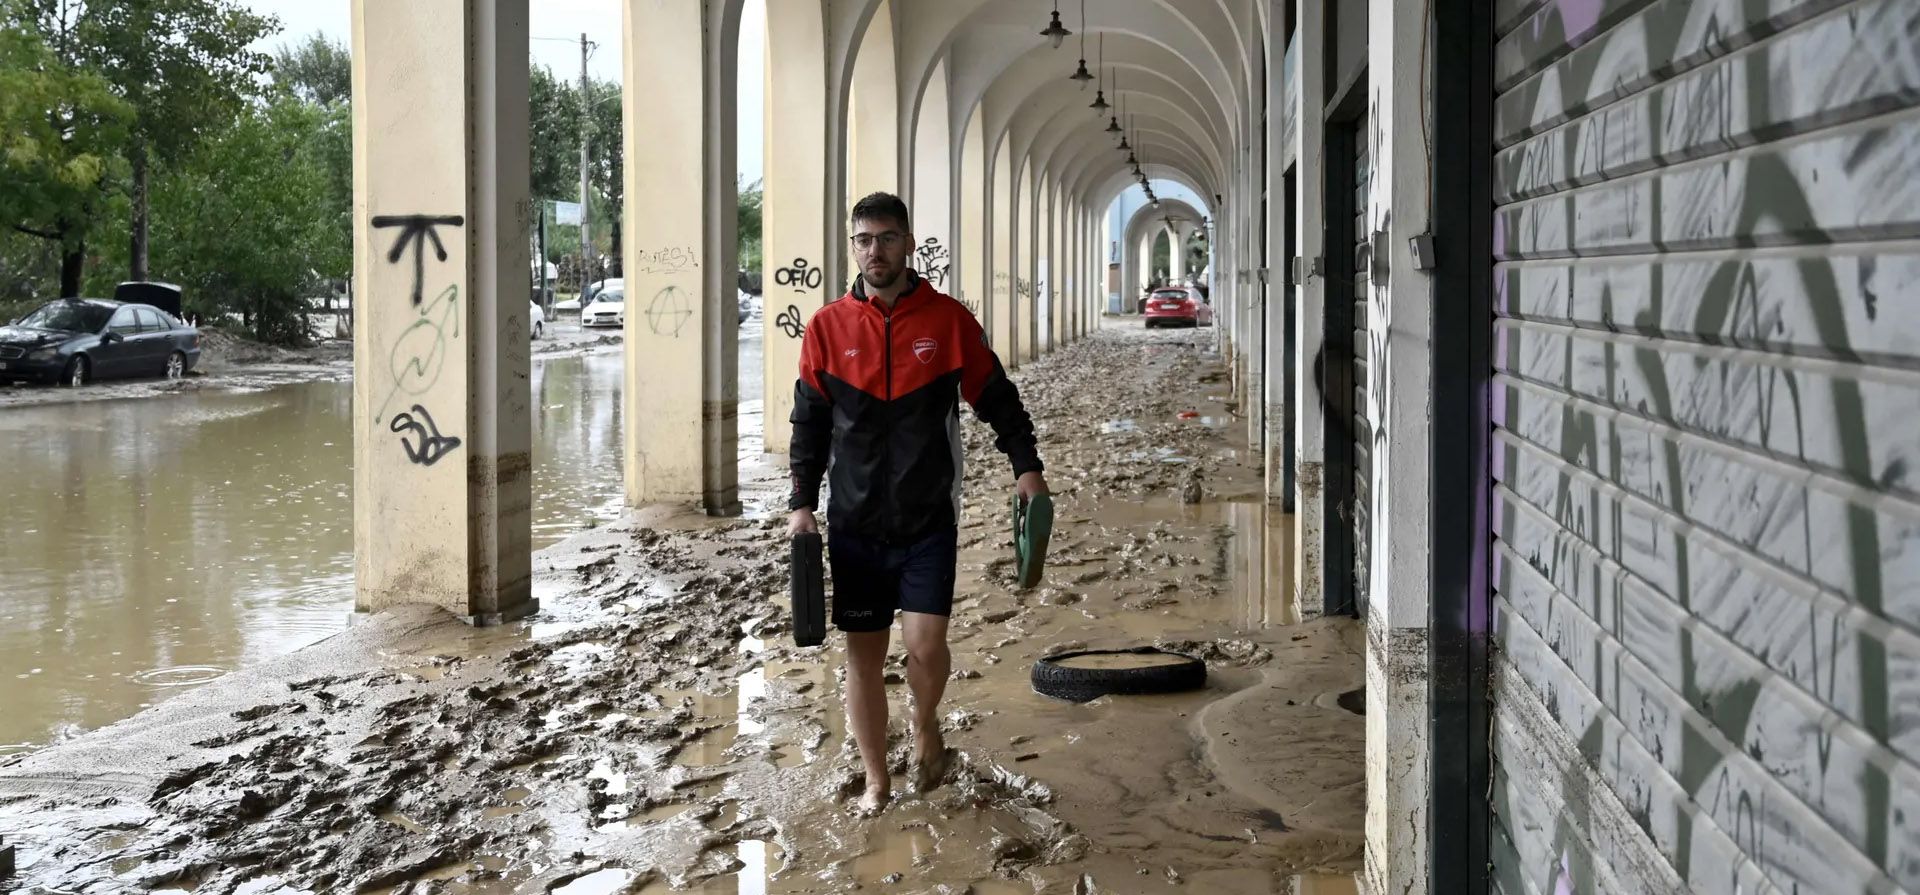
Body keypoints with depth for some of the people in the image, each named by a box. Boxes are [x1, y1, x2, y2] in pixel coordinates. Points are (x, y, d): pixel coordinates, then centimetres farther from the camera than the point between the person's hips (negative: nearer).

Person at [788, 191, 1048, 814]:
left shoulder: (949, 319, -1)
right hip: (854, 523, 2)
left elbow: (997, 398, 6)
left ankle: (926, 721, 21)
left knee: (925, 645, -12)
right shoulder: (827, 327, 2)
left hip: (929, 520, -1)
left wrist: (1026, 464, -5)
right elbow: (810, 422, 7)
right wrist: (802, 502, 0)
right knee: (863, 654, 6)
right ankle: (877, 782, 22)